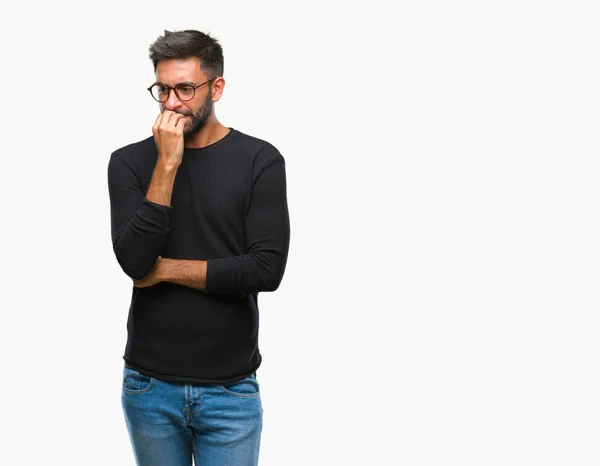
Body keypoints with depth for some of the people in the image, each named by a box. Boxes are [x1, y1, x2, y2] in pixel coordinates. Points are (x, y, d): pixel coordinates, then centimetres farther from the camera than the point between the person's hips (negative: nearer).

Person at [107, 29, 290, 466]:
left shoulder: (260, 160, -5)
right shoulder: (130, 162, -1)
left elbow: (268, 269, -14)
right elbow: (134, 260, -14)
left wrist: (166, 269, -10)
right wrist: (167, 164, -17)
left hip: (231, 391, -1)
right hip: (149, 387, 2)